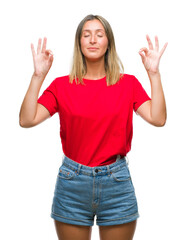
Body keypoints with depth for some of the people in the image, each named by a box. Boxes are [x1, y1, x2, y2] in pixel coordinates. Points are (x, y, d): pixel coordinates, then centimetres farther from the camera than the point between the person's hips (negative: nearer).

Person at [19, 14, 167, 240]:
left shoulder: (128, 83, 3)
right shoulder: (62, 85, 2)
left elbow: (158, 118, -11)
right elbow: (27, 120, -9)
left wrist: (153, 73, -14)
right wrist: (38, 76, -13)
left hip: (117, 181, 1)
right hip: (72, 181, 0)